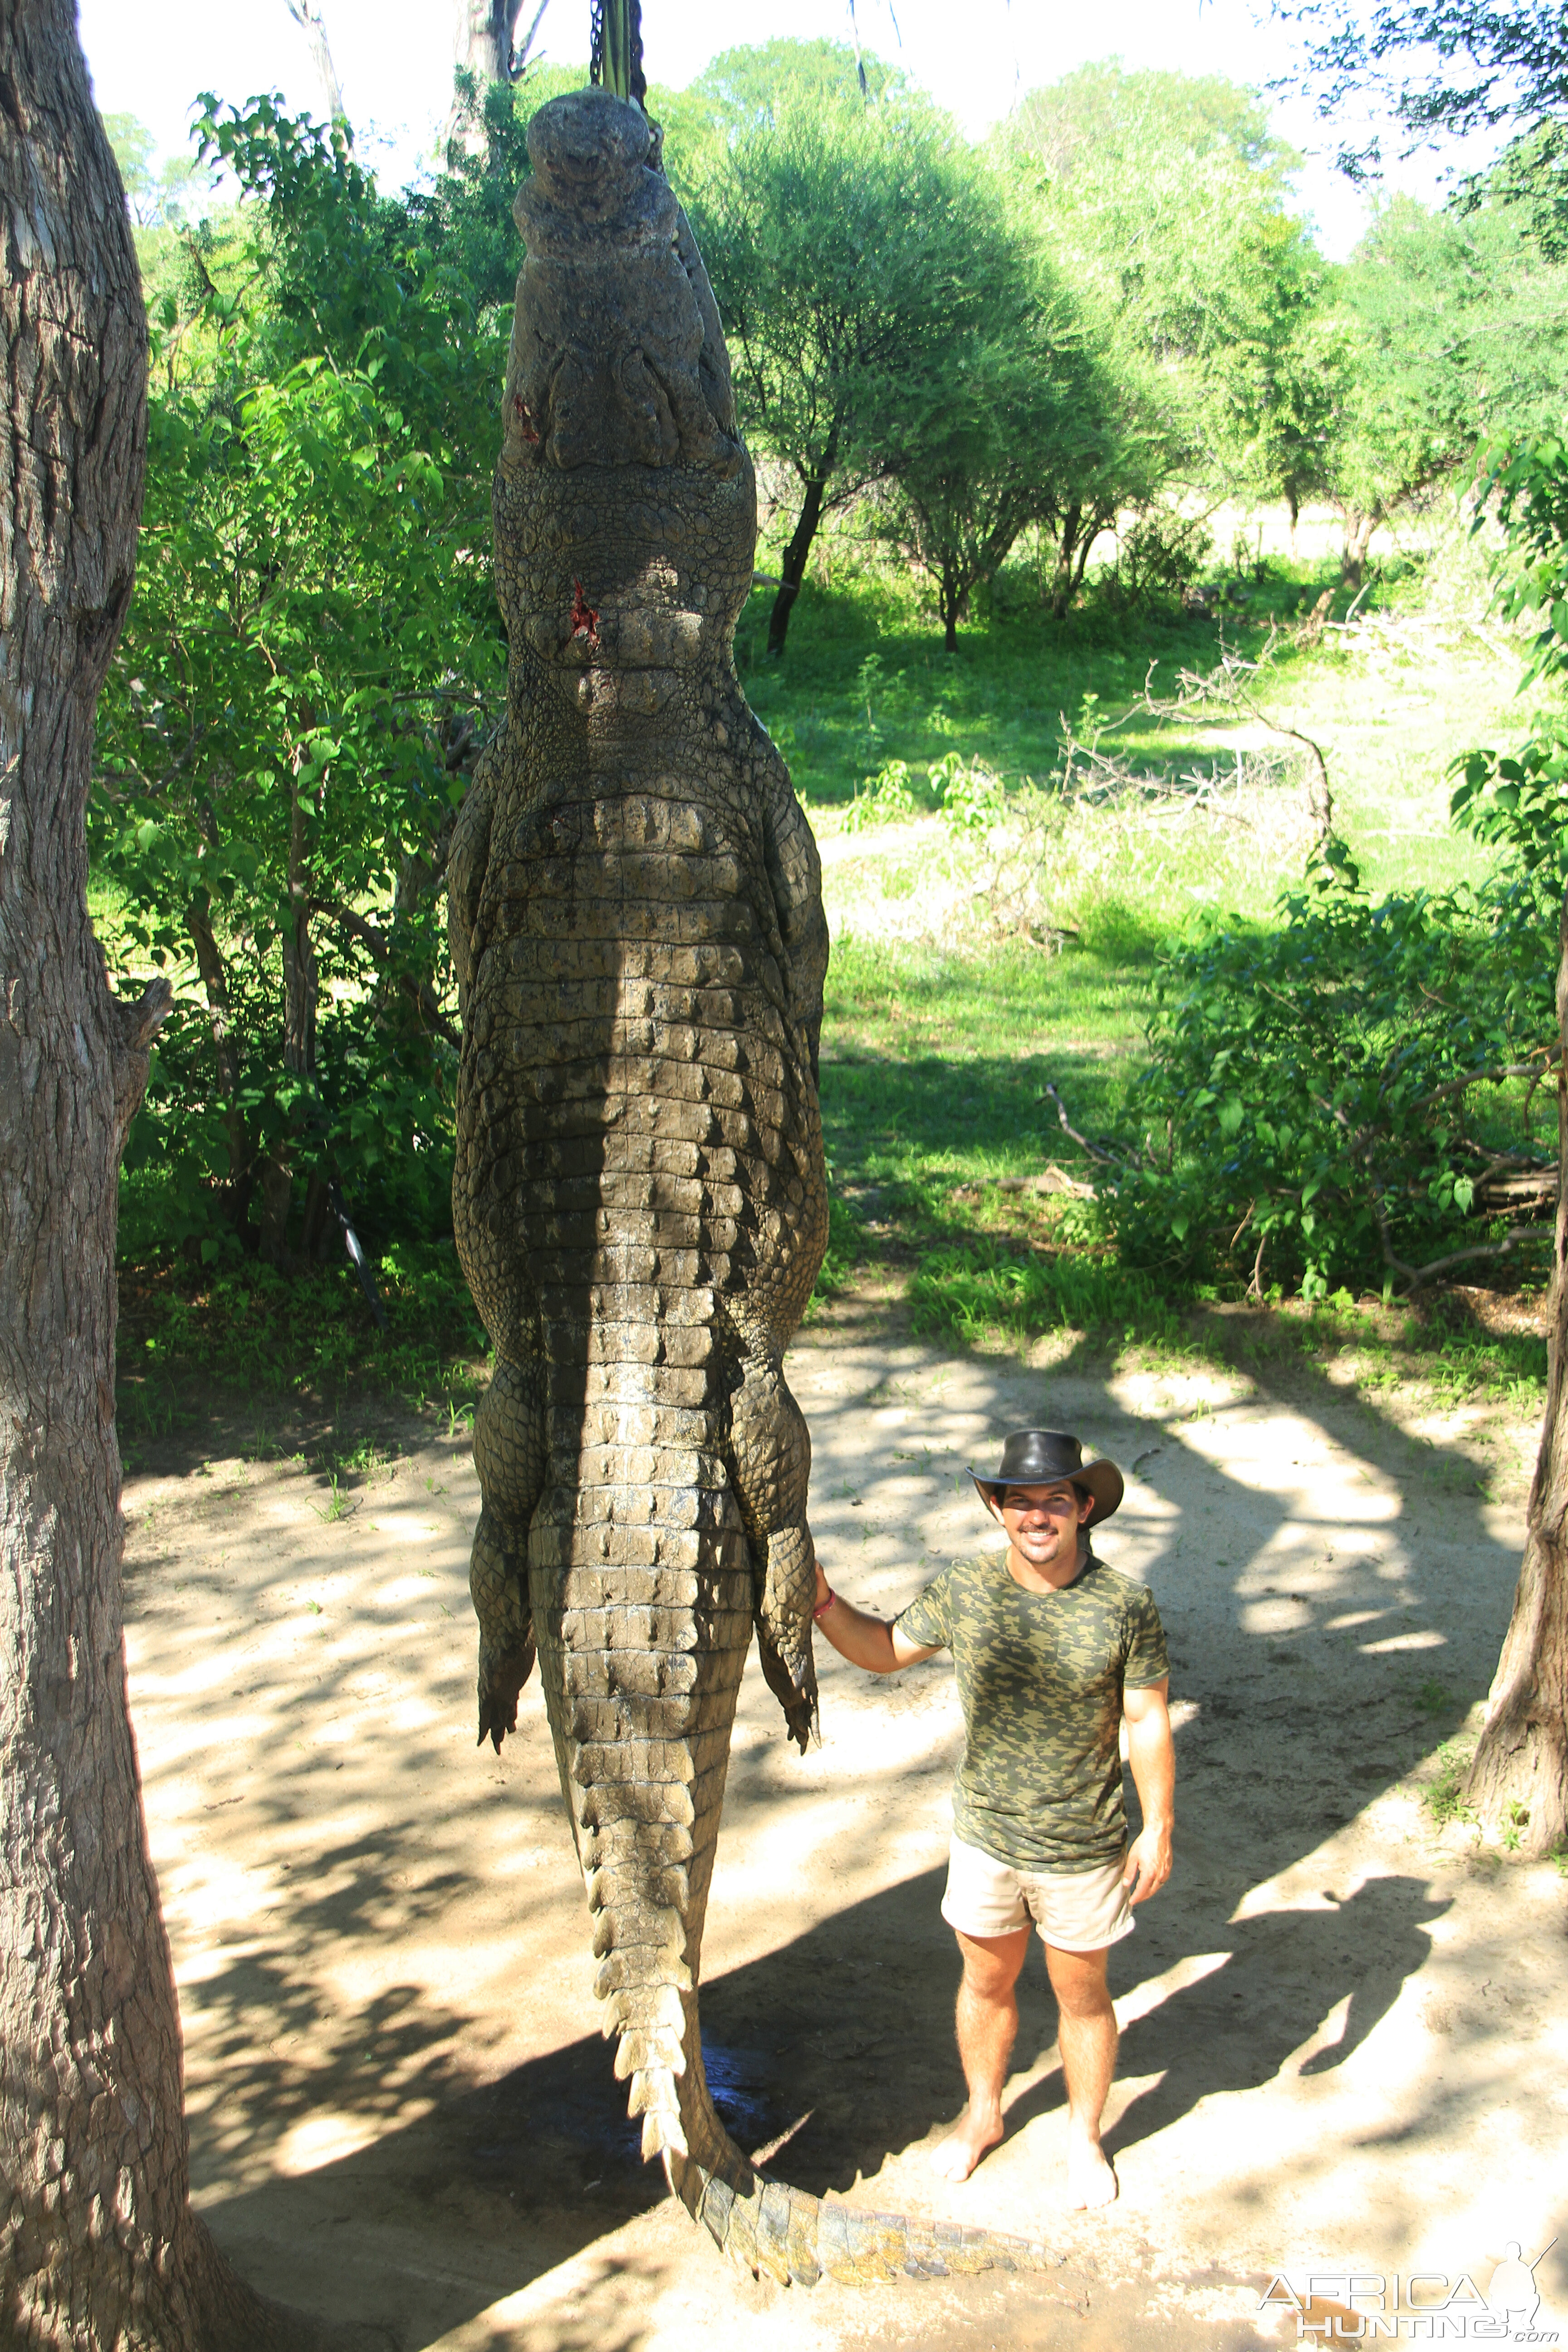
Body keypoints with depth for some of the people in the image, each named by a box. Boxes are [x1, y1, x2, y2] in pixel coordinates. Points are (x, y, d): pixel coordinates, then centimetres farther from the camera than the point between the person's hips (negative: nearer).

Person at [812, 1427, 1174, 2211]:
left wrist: (1157, 1833, -5)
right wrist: (824, 1602, -15)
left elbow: (1148, 1721, -9)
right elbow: (882, 1650, 2)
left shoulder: (1125, 1606, -18)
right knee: (986, 1981, 22)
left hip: (1084, 1851, -2)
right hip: (986, 1838, 2)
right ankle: (982, 2113, 47)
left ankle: (1084, 2138, 41)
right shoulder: (963, 1590, -11)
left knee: (1081, 1995, 17)